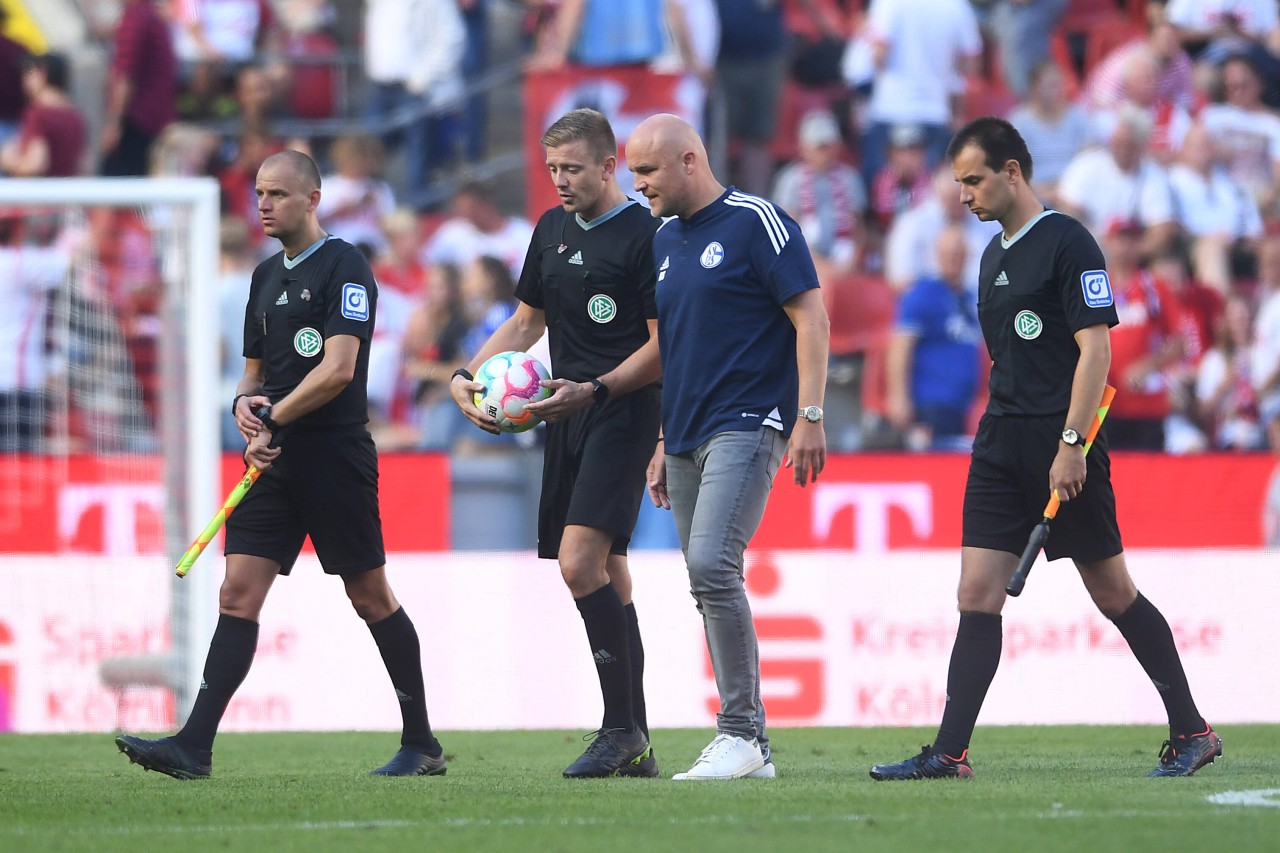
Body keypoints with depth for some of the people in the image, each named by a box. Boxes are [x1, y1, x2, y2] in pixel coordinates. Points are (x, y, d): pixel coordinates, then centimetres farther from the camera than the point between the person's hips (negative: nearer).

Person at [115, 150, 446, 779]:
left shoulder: (343, 267, -7)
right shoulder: (266, 276, 17)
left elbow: (337, 369, -16)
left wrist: (272, 421, -13)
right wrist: (244, 403, 1)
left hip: (335, 457, -7)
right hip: (274, 461, 7)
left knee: (371, 597, 2)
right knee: (238, 594, -5)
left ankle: (421, 744, 14)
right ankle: (194, 746, -13)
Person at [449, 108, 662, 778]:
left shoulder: (644, 236, -9)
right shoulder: (552, 230, 15)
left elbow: (664, 347, -11)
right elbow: (526, 322, 24)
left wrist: (593, 389, -22)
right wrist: (469, 376, 10)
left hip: (622, 414, -8)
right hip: (566, 418, 8)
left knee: (580, 563, -19)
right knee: (605, 576, 8)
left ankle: (621, 726, -13)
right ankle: (636, 747, 11)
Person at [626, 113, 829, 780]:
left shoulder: (756, 223, -6)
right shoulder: (662, 243, 17)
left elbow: (811, 318, -9)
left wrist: (809, 417, -16)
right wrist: (662, 444, 21)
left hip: (746, 425, -8)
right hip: (687, 437, 8)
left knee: (712, 563, -21)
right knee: (709, 586, 5)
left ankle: (739, 732, -16)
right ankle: (751, 747, 9)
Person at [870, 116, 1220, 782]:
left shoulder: (1067, 243, -9)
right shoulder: (994, 256, 16)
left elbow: (1096, 350, -14)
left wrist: (1071, 445, -19)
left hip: (1062, 448, -8)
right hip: (1001, 446, 8)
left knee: (1112, 592, 0)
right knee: (977, 594, -2)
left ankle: (1192, 732, 11)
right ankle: (949, 754, -5)